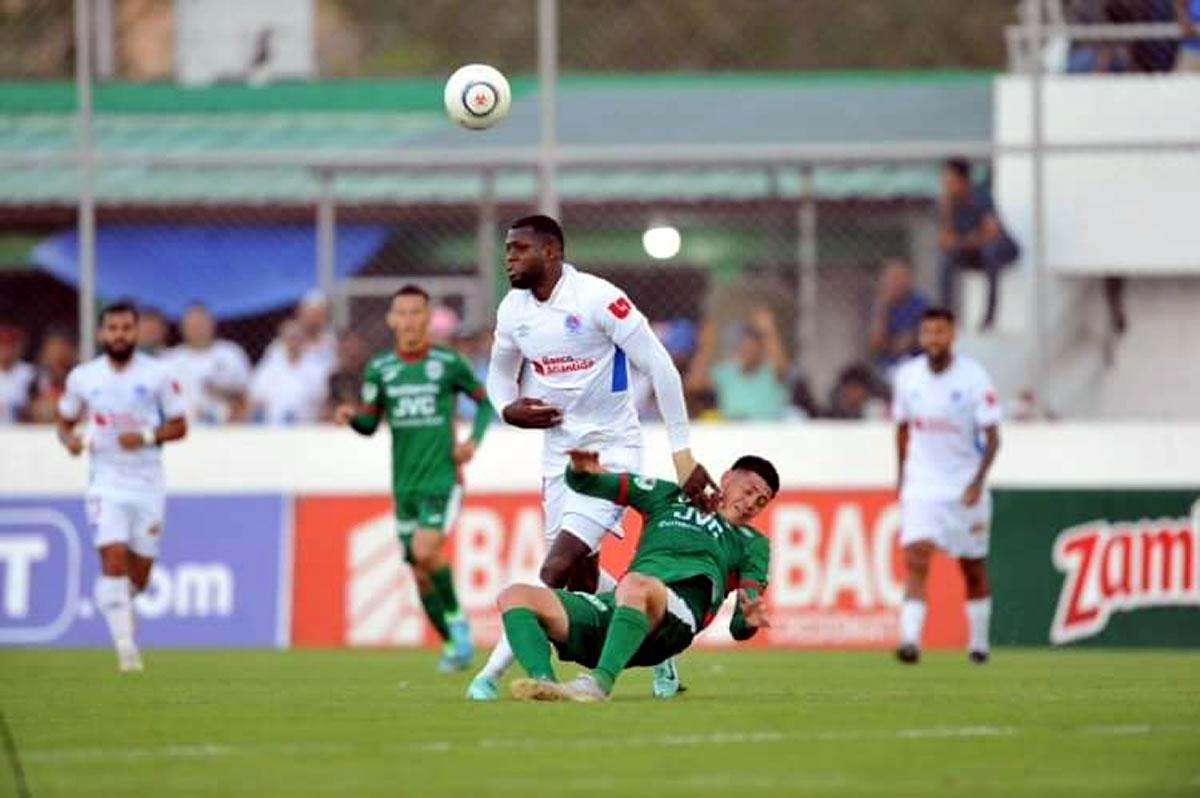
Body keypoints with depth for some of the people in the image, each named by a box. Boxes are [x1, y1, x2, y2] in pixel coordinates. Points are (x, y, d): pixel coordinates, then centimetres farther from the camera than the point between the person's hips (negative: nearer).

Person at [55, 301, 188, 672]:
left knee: (139, 575, 6)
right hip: (107, 483, 0)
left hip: (148, 484, 0)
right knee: (114, 560, -18)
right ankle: (125, 645, -15)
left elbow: (179, 426, 0)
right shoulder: (83, 377, 3)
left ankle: (114, 603, 40)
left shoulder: (158, 375, -3)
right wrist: (69, 438, -8)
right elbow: (65, 421, 15)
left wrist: (146, 436, -17)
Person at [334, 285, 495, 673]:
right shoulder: (379, 368, 4)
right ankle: (454, 647, 19)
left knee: (425, 551, -24)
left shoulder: (449, 363, -4)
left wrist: (474, 440, -5)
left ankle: (456, 618, -2)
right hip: (405, 483, 4)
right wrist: (351, 415, -11)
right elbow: (369, 425, 11)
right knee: (420, 572, 4)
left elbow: (485, 399, 10)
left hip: (442, 478, -4)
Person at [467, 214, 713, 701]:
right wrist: (508, 409, -4)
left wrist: (682, 454, -15)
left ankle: (493, 672, -16)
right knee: (582, 579, 9)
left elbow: (660, 369, -15)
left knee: (557, 568, -16)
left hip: (612, 448, -7)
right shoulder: (514, 309, 3)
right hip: (560, 454, 7)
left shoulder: (597, 299, -18)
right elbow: (499, 372, 20)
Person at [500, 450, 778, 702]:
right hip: (610, 606, 5)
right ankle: (544, 682, -41)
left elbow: (738, 628, 12)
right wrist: (581, 470, 5)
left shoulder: (751, 543, 26)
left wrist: (748, 621, -13)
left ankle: (600, 682, -54)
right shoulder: (671, 498, 33)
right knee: (515, 596, -17)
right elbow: (587, 483, 30)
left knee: (635, 586, -41)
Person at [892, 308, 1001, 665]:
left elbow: (992, 436, -10)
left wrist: (978, 481, -21)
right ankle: (910, 639, -26)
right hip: (921, 486, 2)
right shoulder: (907, 376, 1)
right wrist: (901, 475, 15)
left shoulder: (974, 377, -11)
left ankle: (978, 642, 26)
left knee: (973, 569, 10)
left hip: (965, 488, -2)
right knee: (915, 560, -16)